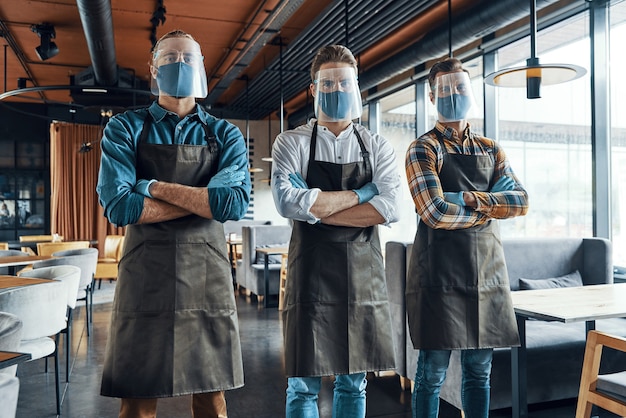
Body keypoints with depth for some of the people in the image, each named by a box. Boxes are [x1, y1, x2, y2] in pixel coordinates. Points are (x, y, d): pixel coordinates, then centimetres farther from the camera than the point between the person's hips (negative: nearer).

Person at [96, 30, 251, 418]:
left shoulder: (225, 135, 7)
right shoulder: (125, 129, 5)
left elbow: (235, 202, -10)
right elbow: (118, 206, -10)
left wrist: (156, 187, -10)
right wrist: (204, 199, -9)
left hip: (208, 273, 1)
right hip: (145, 273, -1)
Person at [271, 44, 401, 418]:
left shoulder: (378, 148, 7)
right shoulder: (292, 143, 1)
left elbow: (389, 209, -8)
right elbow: (288, 202, -17)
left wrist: (317, 209, -12)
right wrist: (359, 194, -10)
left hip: (363, 274, 2)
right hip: (311, 273, -2)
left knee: (353, 383, 14)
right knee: (304, 384, 7)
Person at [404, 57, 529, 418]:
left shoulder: (491, 150, 14)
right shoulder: (423, 150, -3)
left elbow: (522, 202, 1)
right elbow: (435, 213, -17)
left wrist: (471, 198, -13)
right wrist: (490, 207, -4)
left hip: (488, 273, 5)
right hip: (440, 276, -5)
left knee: (480, 371, 14)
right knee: (433, 372, 3)